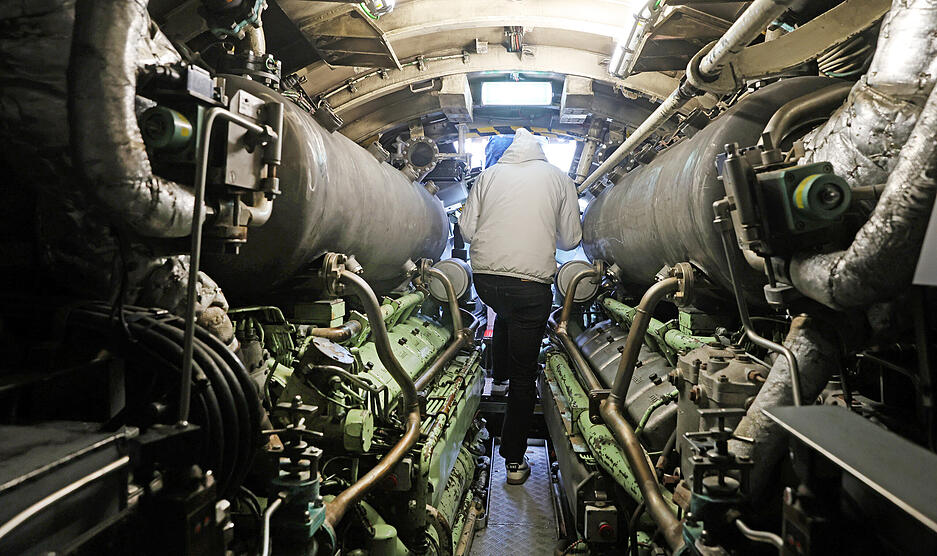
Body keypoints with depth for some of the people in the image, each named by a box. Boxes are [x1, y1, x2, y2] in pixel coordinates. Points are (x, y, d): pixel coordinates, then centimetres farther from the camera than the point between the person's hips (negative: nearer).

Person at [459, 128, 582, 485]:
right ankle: (515, 461, 14)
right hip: (532, 284, -2)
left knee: (505, 313, 38)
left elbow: (466, 229, 6)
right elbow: (570, 239, 10)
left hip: (485, 278, 2)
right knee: (524, 376, 7)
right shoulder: (559, 178, 8)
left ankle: (500, 371, 55)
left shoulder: (489, 175, 9)